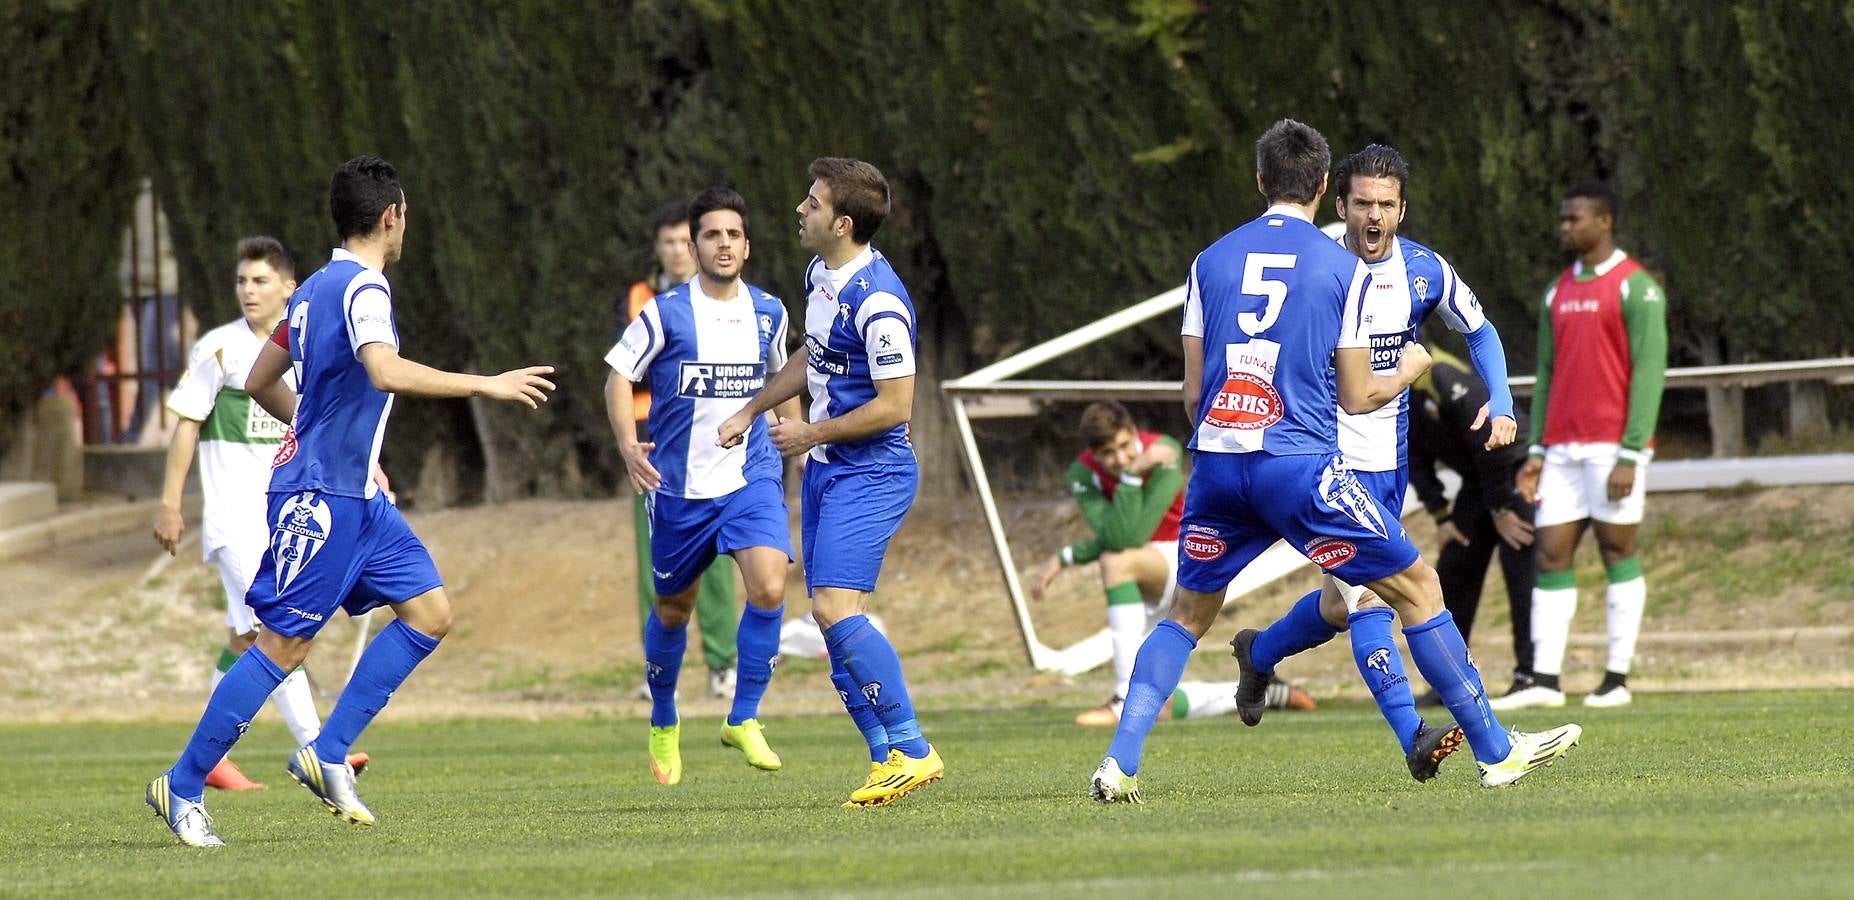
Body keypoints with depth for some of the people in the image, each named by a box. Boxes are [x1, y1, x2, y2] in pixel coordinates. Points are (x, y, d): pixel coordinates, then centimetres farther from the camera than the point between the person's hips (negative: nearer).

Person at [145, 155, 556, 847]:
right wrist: (486, 385, -28)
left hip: (357, 500, 10)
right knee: (284, 646, -7)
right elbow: (385, 372, -33)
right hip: (320, 499, -10)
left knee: (430, 612, 4)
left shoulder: (316, 289, 14)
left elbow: (261, 382, 24)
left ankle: (326, 756, 3)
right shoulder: (364, 288, -15)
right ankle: (182, 788, 0)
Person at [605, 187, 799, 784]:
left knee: (768, 587, -21)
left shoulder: (769, 312, 5)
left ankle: (743, 719, -8)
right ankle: (663, 724, 36)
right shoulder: (665, 313, -7)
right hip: (679, 486, -1)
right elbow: (619, 376, -2)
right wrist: (628, 445, -16)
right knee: (673, 609, 12)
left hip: (752, 477, 1)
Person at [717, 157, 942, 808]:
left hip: (870, 473, -10)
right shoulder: (820, 276, 9)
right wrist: (751, 411, 30)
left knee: (836, 608, -19)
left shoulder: (877, 302, -22)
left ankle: (913, 750, -13)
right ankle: (885, 755, 11)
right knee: (831, 615, 6)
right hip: (824, 470, 10)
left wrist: (814, 434, -13)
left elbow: (894, 406, -21)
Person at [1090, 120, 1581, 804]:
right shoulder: (1344, 269, 0)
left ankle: (1120, 762, 3)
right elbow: (1356, 397, 2)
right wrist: (1408, 370, 23)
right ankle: (1495, 752, 11)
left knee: (1187, 615, 19)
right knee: (1418, 589, 9)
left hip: (1218, 463, 4)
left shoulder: (1211, 262, 9)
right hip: (1302, 465, -4)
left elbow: (1194, 391, 11)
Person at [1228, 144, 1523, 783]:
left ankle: (1258, 654, 43)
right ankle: (1414, 738, -26)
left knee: (1340, 606, 13)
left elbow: (1480, 331, 16)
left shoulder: (1424, 271, 0)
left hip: (1390, 462, 5)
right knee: (1365, 596, -19)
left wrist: (1500, 402, 1)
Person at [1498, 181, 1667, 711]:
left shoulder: (1635, 287, -5)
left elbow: (1649, 370, -11)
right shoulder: (1559, 293, 17)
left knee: (1618, 553, -2)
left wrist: (1630, 455, -17)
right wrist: (1535, 451, 11)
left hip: (1613, 445, -7)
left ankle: (1617, 681, 1)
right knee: (1551, 557, 0)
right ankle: (1545, 681, -1)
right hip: (1563, 447, 7)